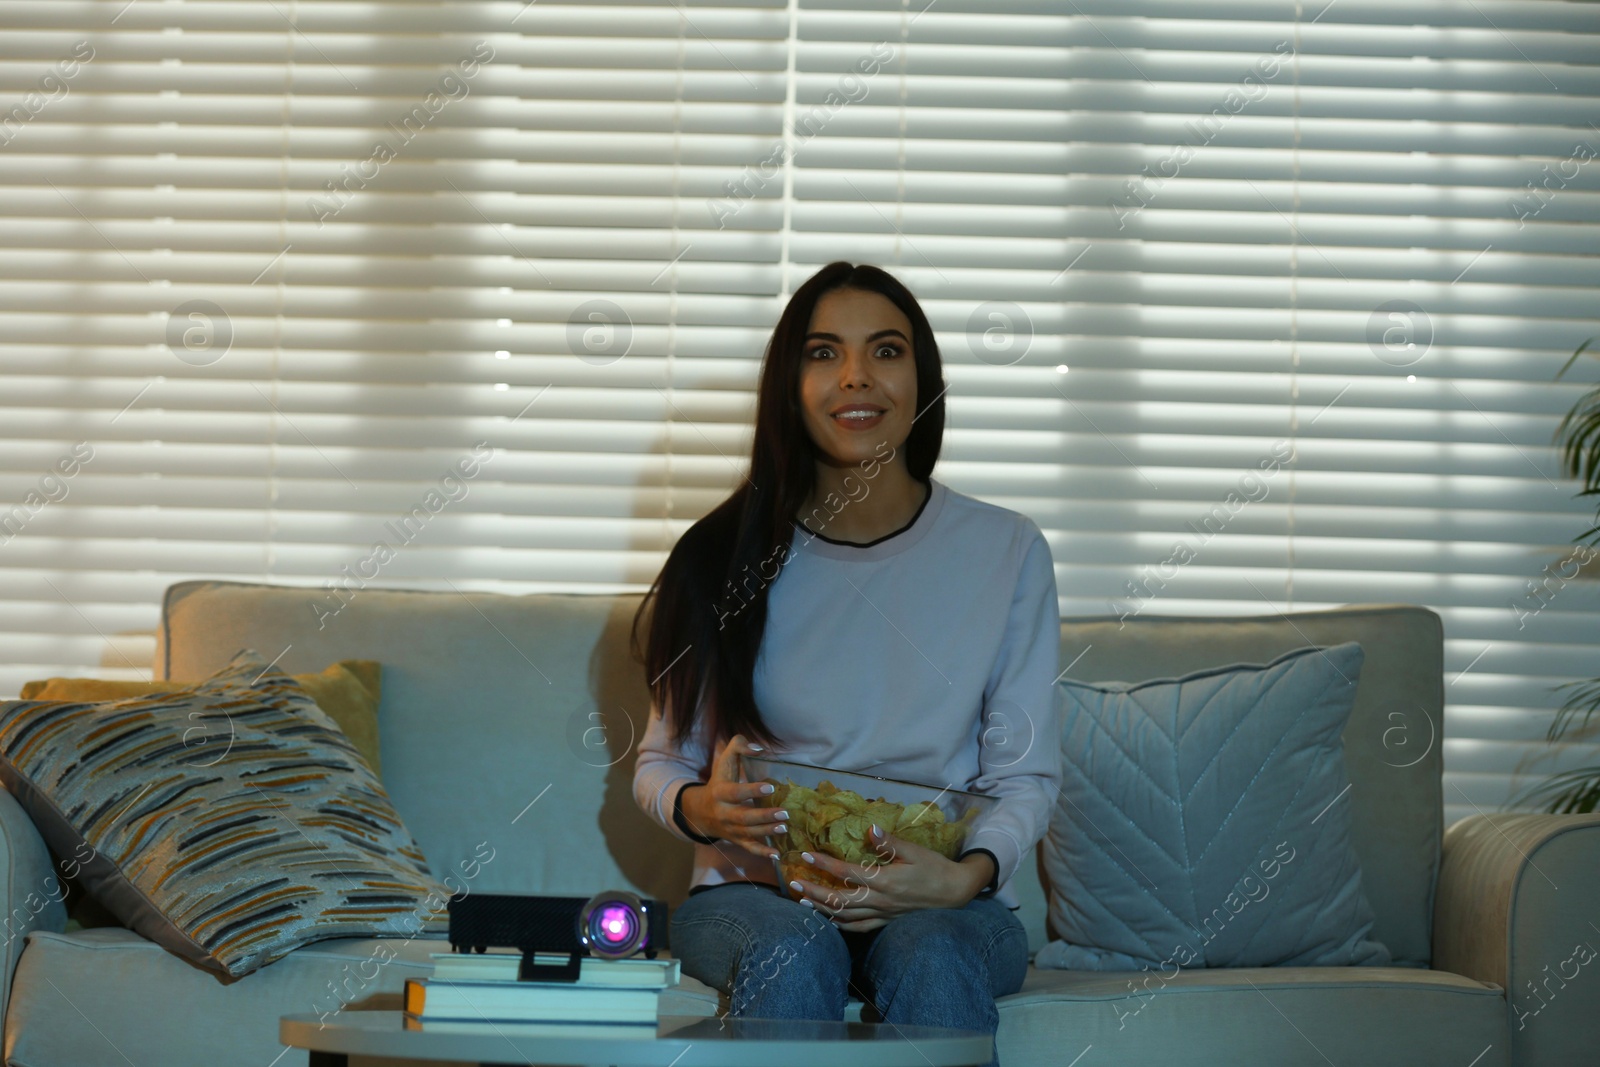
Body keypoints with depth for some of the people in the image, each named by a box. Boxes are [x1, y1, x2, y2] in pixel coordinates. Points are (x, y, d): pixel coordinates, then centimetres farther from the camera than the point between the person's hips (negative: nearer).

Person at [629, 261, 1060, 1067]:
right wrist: (700, 810, -15)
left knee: (930, 957, -34)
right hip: (754, 890, 0)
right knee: (794, 952, -34)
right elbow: (660, 761, 10)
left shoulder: (1006, 552, 3)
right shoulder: (728, 558, 3)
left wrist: (966, 876, -19)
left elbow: (1025, 774, 3)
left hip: (940, 903, 0)